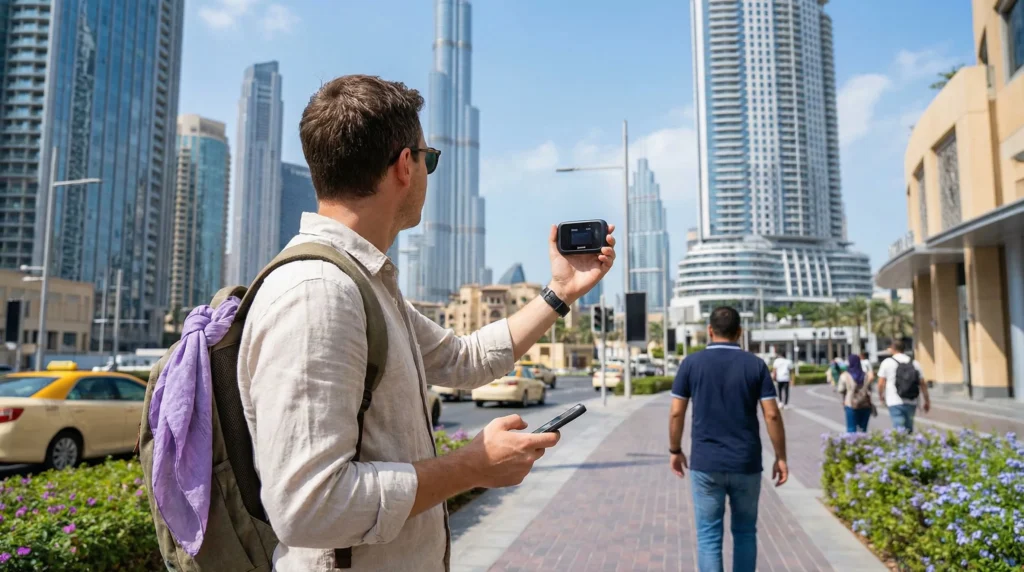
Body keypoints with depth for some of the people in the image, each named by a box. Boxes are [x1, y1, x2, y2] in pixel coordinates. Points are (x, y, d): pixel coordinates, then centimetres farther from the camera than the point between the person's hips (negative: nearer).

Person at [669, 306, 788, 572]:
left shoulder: (691, 363, -3)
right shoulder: (755, 364, -2)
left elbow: (676, 413, -2)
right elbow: (772, 415, -5)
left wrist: (675, 450, 11)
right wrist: (780, 456, 5)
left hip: (705, 463, -1)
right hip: (746, 463, 1)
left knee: (709, 536, 6)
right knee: (745, 532, 17)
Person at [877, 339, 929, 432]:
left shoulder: (887, 362, -3)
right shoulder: (914, 363, 7)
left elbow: (881, 383, -3)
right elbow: (923, 384, 7)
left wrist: (881, 395, 16)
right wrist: (927, 401, 15)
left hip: (895, 403, -4)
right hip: (911, 403, 4)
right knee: (909, 428, 19)